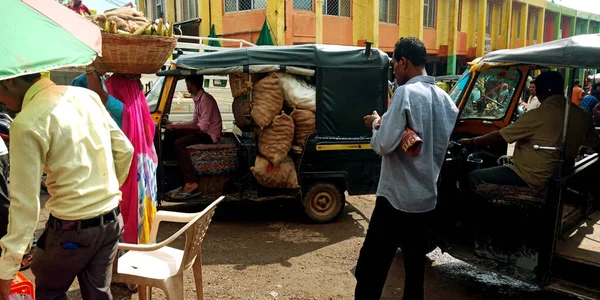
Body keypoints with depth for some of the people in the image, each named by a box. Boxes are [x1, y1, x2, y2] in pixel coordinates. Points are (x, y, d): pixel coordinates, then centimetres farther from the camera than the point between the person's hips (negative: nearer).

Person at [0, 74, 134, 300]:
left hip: (72, 227, -6)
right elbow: (124, 150, 7)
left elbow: (25, 201, -19)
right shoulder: (87, 95, 2)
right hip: (112, 218, 6)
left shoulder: (27, 123, -18)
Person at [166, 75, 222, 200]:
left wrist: (177, 126, -22)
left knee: (179, 144, -25)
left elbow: (203, 126, -25)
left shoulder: (206, 100, -18)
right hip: (203, 130, 10)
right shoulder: (198, 99, 12)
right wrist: (174, 124, 9)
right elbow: (195, 122, 16)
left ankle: (191, 183, -26)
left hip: (211, 134, -10)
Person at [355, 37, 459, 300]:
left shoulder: (406, 93, -15)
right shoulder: (445, 99, 8)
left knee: (370, 271, 1)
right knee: (415, 269, 17)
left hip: (396, 198, -8)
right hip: (427, 199, 8)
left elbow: (384, 145, -20)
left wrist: (376, 124, 0)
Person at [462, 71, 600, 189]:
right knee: (503, 161, 30)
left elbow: (499, 137, -13)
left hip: (532, 177, -8)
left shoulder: (538, 115, -21)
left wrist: (471, 141, 0)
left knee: (474, 177, -3)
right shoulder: (581, 115, -1)